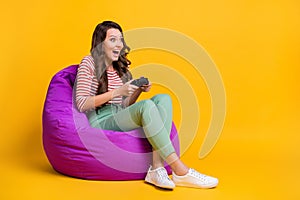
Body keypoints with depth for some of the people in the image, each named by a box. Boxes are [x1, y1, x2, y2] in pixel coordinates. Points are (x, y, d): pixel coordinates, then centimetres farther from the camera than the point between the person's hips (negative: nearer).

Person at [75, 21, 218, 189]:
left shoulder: (120, 67, 20)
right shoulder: (89, 63, 0)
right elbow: (82, 104, -9)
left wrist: (139, 90, 0)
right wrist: (116, 92, -16)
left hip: (119, 118, 7)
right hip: (101, 122, -7)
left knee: (163, 98, -18)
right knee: (146, 105, -32)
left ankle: (157, 168, -32)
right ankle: (180, 172, -31)